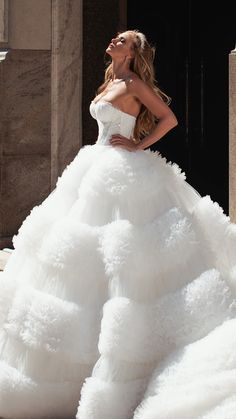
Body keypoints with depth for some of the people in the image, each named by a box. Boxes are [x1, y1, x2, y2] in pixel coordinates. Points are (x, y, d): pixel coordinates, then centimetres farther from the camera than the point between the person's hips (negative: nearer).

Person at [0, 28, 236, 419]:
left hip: (124, 174, -10)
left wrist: (139, 145, -12)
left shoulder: (133, 83, -8)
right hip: (101, 169, 10)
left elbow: (169, 118, -11)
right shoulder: (110, 83, 16)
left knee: (124, 260, -9)